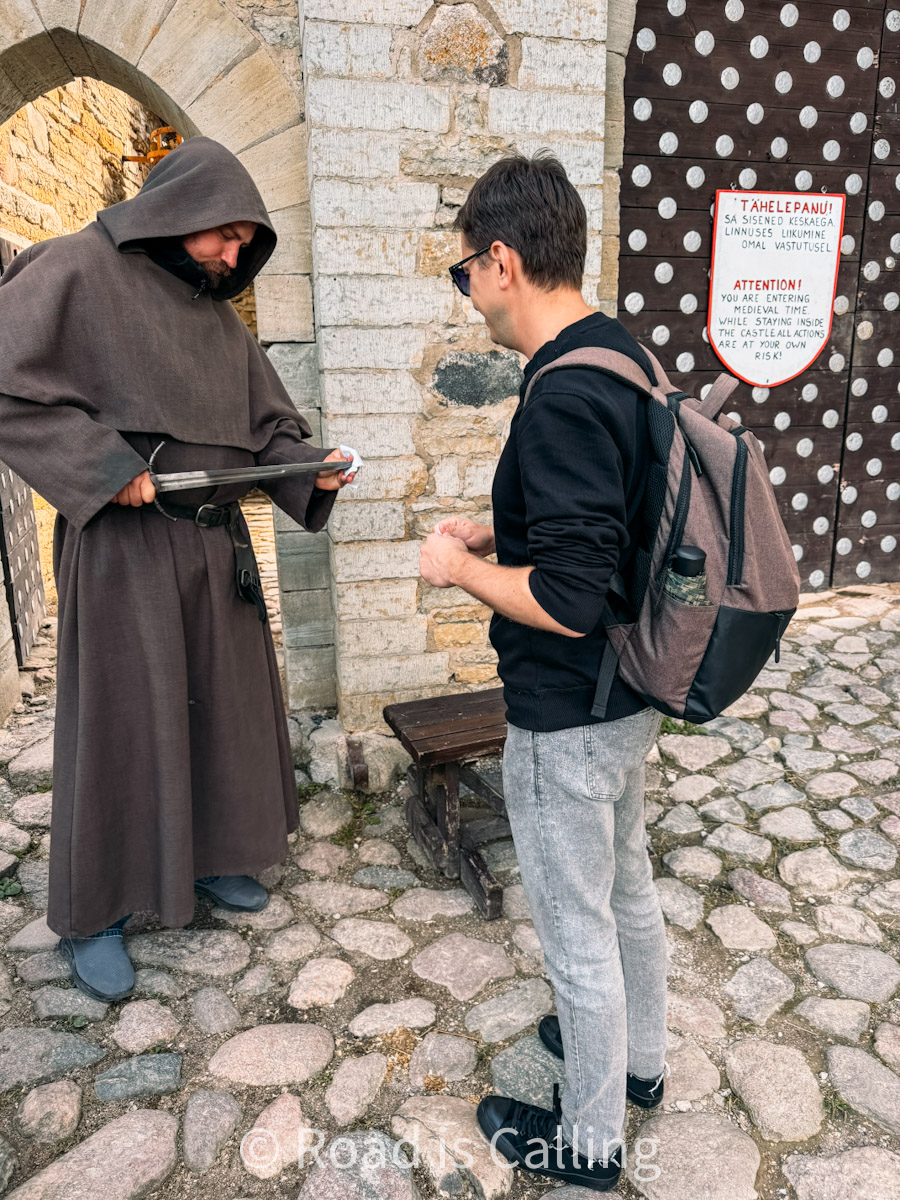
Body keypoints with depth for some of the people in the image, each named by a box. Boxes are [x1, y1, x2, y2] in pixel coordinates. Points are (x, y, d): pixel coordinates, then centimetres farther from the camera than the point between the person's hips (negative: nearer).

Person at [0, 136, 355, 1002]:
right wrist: (104, 466, -21)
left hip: (215, 543, 7)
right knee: (117, 722, 1)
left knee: (220, 705, 13)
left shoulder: (219, 318, 14)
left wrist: (312, 469, -5)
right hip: (122, 544, -6)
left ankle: (208, 856, 34)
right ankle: (91, 914, 20)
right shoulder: (73, 272, -5)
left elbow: (267, 425, 15)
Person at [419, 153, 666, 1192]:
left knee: (576, 927, 11)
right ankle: (637, 1057, 51)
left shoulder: (564, 398, -27)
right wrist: (498, 533, 9)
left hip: (567, 716, -10)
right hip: (628, 694, 10)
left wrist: (458, 568, -13)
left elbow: (565, 601, -29)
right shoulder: (622, 356, 4)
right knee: (626, 883, 26)